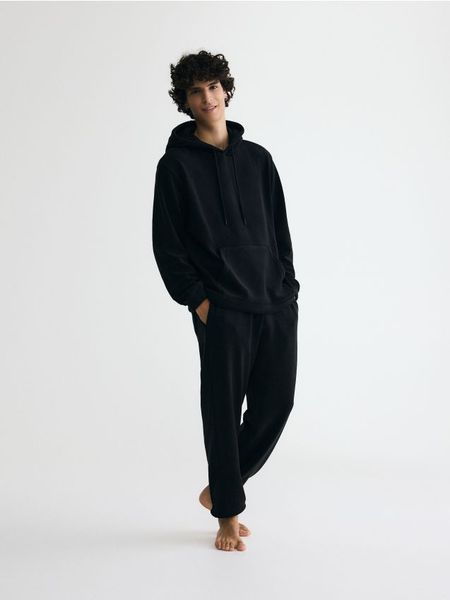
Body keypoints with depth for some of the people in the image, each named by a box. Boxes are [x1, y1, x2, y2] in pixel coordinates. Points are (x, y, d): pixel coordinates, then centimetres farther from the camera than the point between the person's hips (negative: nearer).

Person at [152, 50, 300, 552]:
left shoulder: (257, 158, 14)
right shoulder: (176, 163, 2)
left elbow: (279, 229, 15)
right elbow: (166, 242, -2)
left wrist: (288, 287, 7)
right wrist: (195, 299, -10)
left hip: (277, 304, 5)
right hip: (221, 308, -4)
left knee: (275, 401, 5)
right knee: (223, 407, 0)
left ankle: (221, 486, 26)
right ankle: (228, 513, 16)